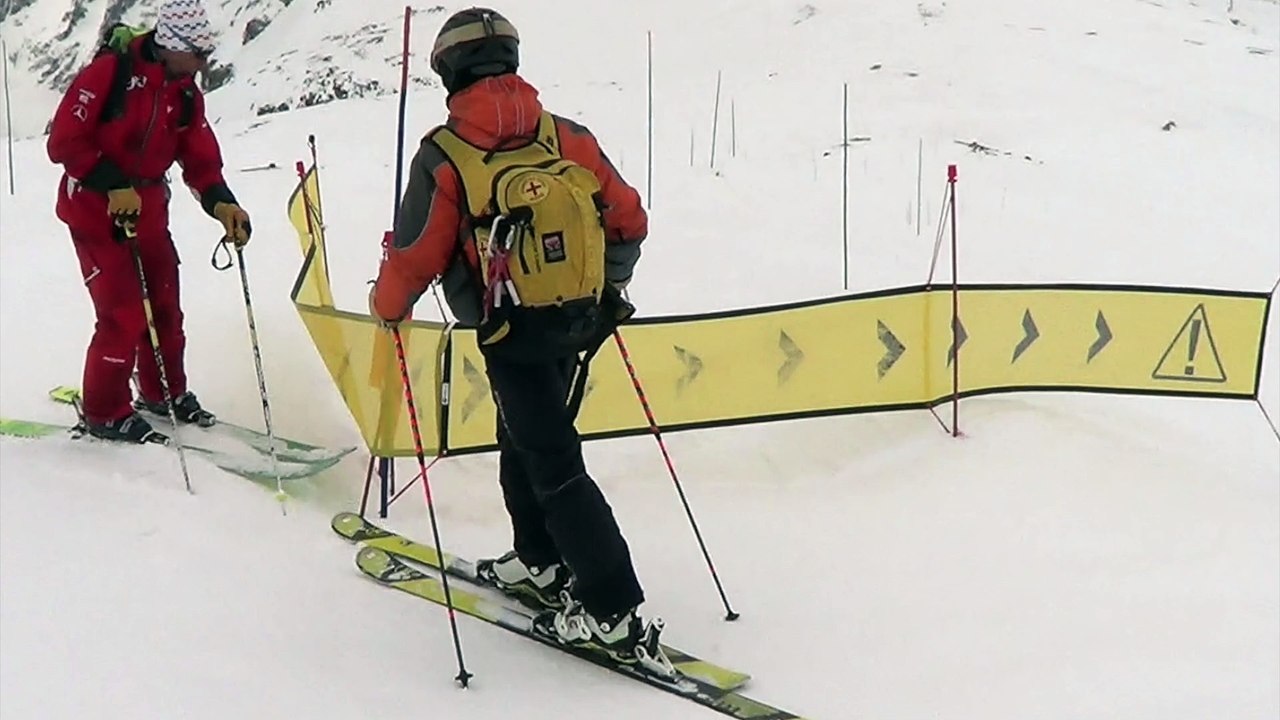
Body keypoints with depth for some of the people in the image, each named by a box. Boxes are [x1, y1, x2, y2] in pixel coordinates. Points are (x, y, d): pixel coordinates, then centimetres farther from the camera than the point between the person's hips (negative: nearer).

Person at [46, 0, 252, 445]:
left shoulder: (186, 93, 2)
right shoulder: (109, 73, -19)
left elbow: (201, 158, 2)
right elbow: (64, 141, -19)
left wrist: (220, 203, -15)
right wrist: (114, 186, -26)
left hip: (148, 209, 7)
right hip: (94, 209, -7)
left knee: (164, 307, 14)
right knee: (124, 313, -8)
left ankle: (164, 392, 34)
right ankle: (104, 412, 8)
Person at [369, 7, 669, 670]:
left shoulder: (442, 155, -11)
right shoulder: (567, 137, 1)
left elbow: (415, 255, -8)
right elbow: (628, 220, 5)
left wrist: (387, 305, 12)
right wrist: (609, 289, 23)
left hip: (510, 335, -5)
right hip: (576, 321, 6)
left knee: (553, 463, -2)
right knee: (523, 437, 25)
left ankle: (616, 616, -3)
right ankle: (540, 564, 38)